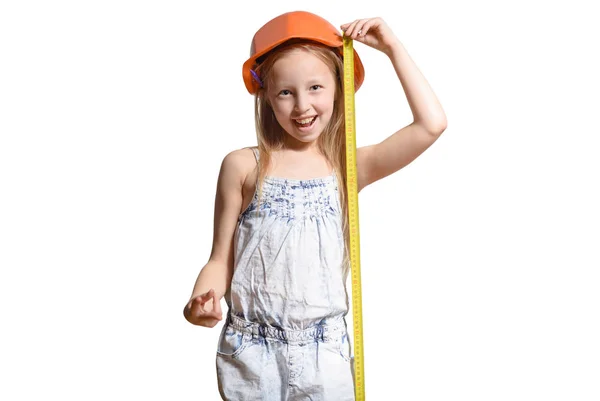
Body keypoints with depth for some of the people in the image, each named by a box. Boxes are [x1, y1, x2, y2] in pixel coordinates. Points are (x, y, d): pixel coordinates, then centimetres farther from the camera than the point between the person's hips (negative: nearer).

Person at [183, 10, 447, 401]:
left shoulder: (349, 167, 2)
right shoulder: (243, 166, -2)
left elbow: (432, 124, -6)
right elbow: (221, 259, 1)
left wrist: (393, 47, -2)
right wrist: (203, 299, -20)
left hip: (324, 353, 1)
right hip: (252, 349, -1)